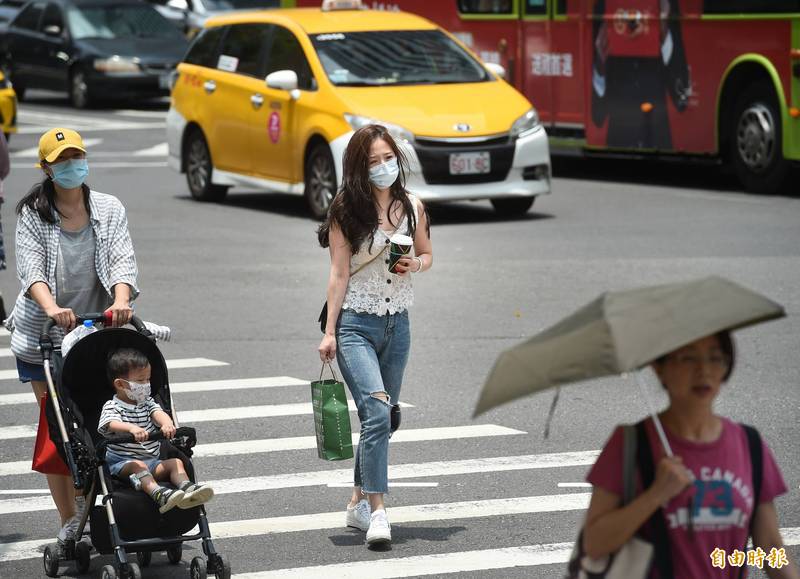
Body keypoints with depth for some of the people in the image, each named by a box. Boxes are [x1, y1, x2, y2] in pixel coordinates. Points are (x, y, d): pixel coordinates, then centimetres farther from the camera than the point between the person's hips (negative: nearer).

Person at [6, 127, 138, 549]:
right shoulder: (32, 214, 0)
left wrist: (121, 301, -30)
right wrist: (51, 306, -33)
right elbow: (30, 266, -14)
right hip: (42, 337, -1)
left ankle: (89, 505, 10)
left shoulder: (109, 210, 4)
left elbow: (122, 260, -8)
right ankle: (68, 520, 5)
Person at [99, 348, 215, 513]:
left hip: (151, 460, 6)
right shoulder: (111, 407, -3)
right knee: (139, 466, -34)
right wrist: (132, 428, -48)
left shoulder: (147, 403, 15)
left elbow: (158, 413, -6)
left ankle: (186, 487, -37)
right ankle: (158, 494, -57)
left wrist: (167, 424, -32)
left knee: (176, 462, -13)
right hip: (122, 462, -6)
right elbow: (112, 424, -26)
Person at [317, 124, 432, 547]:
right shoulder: (346, 211, -6)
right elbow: (339, 274, -6)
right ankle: (377, 511, -20)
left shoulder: (412, 207, 5)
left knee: (381, 419, 11)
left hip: (396, 323, 5)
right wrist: (329, 333, -9)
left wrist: (415, 264, -5)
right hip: (355, 324, -5)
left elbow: (427, 254, 19)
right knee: (377, 413, -19)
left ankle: (359, 503, 26)